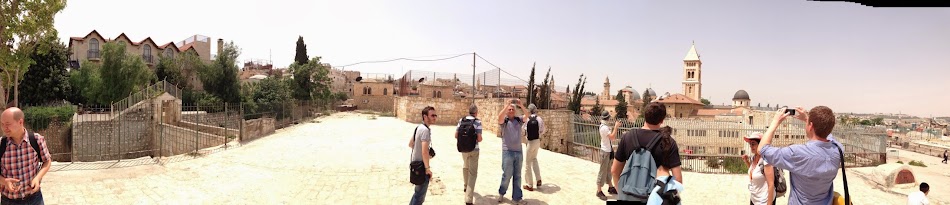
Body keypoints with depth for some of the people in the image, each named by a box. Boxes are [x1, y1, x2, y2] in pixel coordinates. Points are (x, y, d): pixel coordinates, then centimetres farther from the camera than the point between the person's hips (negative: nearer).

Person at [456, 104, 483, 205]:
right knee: (473, 173, 0)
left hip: (463, 149, 5)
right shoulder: (477, 122, -12)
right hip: (473, 150, -5)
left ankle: (466, 186, 49)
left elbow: (456, 135, 3)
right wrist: (479, 140, 7)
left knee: (465, 167, 30)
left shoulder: (461, 120, 1)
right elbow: (479, 138, -16)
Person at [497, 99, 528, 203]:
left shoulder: (519, 120, 9)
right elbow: (500, 117, -23)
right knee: (507, 174, 0)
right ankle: (501, 193, 23)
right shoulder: (504, 121, -1)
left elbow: (526, 115, -7)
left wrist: (520, 105, -20)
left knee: (517, 176, 8)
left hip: (519, 152, 4)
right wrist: (507, 105, -27)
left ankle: (516, 198, 16)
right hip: (507, 152, -4)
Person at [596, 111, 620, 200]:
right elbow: (612, 137, -26)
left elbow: (613, 137, 15)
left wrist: (615, 126, 8)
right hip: (605, 152, -10)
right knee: (603, 171, -4)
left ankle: (610, 187, 32)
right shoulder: (604, 127, -20)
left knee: (608, 170, 19)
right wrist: (616, 127, -21)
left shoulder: (605, 126, 11)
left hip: (609, 151, 10)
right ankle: (599, 191, 1)